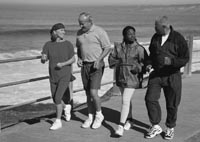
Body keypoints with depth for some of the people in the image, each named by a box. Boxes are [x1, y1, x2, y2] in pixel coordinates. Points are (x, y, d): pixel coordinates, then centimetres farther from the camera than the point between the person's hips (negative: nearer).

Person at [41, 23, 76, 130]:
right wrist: (43, 58, -32)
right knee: (55, 100, 14)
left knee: (57, 98, -15)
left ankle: (58, 121, -1)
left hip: (65, 76, -4)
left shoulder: (68, 44, -8)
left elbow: (73, 60, -6)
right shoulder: (48, 45, -3)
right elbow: (43, 60, -8)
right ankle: (67, 106, 45)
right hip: (53, 77, 4)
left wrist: (63, 64, -22)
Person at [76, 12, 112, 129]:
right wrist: (79, 59, 2)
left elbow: (108, 48, -8)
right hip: (85, 65, 6)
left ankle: (99, 115, 9)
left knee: (93, 92, -12)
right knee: (88, 93, 8)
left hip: (96, 66, -6)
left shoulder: (100, 32, -9)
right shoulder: (79, 33, 9)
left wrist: (98, 60, -19)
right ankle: (90, 117, 19)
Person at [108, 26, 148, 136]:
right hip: (120, 77, 5)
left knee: (125, 101, -12)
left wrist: (139, 67, -19)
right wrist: (119, 62, -7)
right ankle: (129, 120, 39)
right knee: (126, 99, 20)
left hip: (132, 78, -5)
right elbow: (111, 59, 7)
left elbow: (145, 62, -4)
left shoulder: (139, 48, -7)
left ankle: (121, 126, -10)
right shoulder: (118, 47, 3)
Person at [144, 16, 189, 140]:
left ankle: (170, 128, 28)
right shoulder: (155, 38, 3)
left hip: (172, 76, -4)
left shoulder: (178, 39, -11)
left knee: (172, 104, 6)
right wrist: (150, 63, 0)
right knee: (150, 98, -7)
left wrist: (171, 61, -26)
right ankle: (156, 127, 9)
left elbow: (185, 59, -10)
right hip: (156, 74, 4)